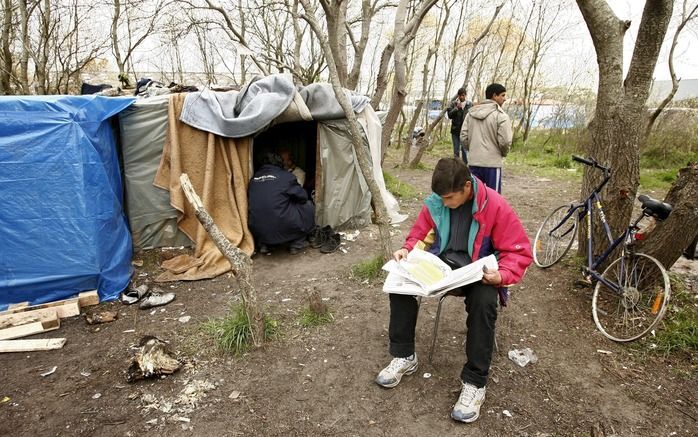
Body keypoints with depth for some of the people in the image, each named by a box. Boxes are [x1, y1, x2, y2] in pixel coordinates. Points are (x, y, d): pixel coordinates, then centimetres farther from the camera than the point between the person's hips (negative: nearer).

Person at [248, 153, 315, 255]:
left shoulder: (254, 178, 9)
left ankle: (263, 245, 22)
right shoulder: (286, 176, -3)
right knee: (308, 206, 16)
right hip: (283, 230, -5)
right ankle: (297, 244, 19)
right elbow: (303, 197, 2)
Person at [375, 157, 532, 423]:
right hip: (440, 264, 4)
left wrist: (502, 275, -31)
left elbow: (519, 251, -12)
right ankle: (404, 356, -2)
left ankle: (474, 382, -18)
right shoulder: (434, 202, -5)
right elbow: (419, 234, 9)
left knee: (483, 303, -35)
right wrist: (406, 251, -13)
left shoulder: (495, 206, -16)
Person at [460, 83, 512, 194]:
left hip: (473, 162, 5)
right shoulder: (501, 115, -10)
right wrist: (503, 153, 7)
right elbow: (505, 141, -14)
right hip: (492, 163, -5)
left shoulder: (471, 113, 7)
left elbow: (463, 137, 5)